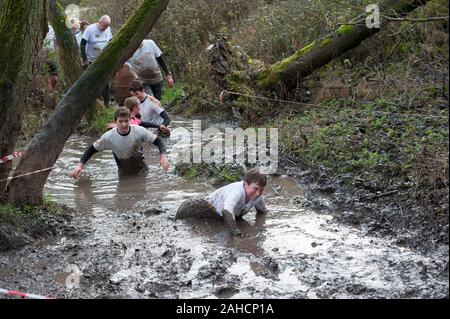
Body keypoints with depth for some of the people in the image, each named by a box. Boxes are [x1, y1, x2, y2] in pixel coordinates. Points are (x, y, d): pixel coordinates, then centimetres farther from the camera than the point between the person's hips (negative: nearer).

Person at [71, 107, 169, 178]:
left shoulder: (139, 131, -22)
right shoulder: (109, 137, -19)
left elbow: (158, 141, -15)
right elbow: (92, 149, -7)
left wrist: (162, 156, -33)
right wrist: (80, 165, -18)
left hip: (142, 170, 0)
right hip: (124, 174, 1)